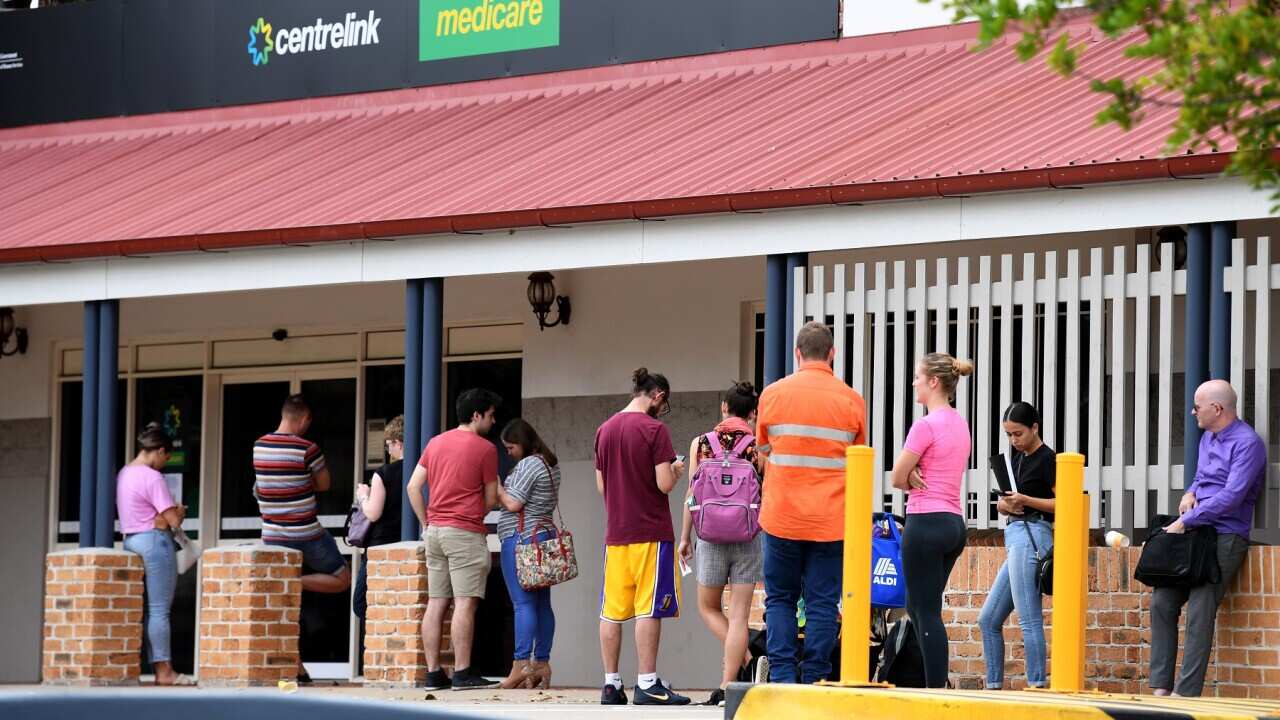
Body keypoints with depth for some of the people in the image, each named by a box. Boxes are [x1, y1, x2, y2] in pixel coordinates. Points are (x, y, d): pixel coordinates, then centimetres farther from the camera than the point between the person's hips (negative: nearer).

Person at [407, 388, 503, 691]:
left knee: (436, 602, 7)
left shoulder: (436, 443, 12)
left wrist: (426, 523, 13)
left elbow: (413, 486, 9)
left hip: (435, 530, 7)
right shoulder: (485, 448, -5)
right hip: (466, 533, -7)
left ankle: (433, 673, 7)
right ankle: (463, 673, -11)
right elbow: (490, 499, -1)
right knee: (465, 602, -7)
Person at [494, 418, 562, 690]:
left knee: (523, 602, -12)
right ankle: (542, 664, 7)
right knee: (542, 603, 7)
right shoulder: (550, 464, 17)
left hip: (521, 536, -10)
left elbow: (512, 504, -17)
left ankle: (521, 665, -16)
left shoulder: (527, 465, -12)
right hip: (546, 533, 10)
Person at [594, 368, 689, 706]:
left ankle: (611, 684, 8)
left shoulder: (605, 430, 9)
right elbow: (665, 484, -14)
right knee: (649, 609, -4)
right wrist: (676, 471, 6)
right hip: (650, 532, -6)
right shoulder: (655, 429, -10)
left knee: (612, 611, 6)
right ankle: (647, 684, -4)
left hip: (615, 534, 6)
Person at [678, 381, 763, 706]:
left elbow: (692, 495, 3)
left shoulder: (701, 444, 2)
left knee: (708, 607, 18)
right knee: (738, 614, 2)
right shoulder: (759, 445, -2)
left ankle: (744, 660, 3)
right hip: (749, 535, -1)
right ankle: (727, 685, -3)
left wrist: (685, 537, 10)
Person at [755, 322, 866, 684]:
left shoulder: (773, 394, 0)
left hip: (782, 516, 0)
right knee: (822, 603, 3)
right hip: (831, 519, 0)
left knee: (780, 598, 9)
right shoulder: (851, 400, -1)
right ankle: (814, 682, 0)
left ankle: (782, 678, -1)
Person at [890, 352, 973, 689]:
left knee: (927, 613, -6)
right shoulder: (960, 423, 14)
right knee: (918, 606, 17)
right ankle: (937, 680, 15)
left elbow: (898, 478, -10)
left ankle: (936, 689, -8)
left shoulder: (926, 425, -14)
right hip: (955, 524, 9)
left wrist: (912, 479, 8)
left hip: (927, 522, -9)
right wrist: (918, 476, -4)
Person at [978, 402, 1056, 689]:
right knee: (988, 620, 9)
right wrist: (1005, 504, -1)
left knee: (1029, 619, -11)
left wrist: (1025, 500, -18)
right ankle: (994, 686, 12)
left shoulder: (1046, 459, -6)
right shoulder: (1013, 458, 18)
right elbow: (1002, 502, 22)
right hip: (1016, 536, 9)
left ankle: (1037, 685, -11)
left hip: (1032, 535, -9)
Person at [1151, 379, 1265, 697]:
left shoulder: (1247, 443, -11)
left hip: (1225, 537, -9)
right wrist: (1190, 495, 8)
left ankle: (1187, 692, -15)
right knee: (1162, 602, 0)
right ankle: (1161, 686, 1)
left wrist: (1185, 522, -16)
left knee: (1199, 613, -14)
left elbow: (1231, 497, -19)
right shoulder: (1207, 438, 18)